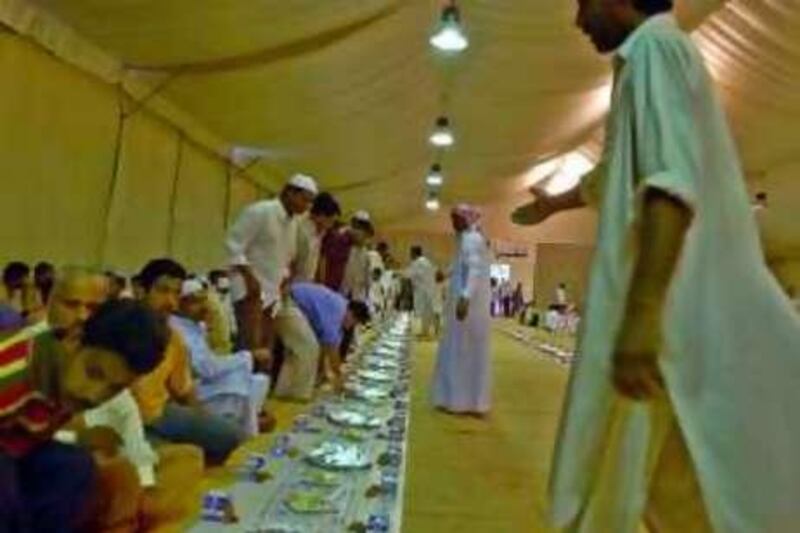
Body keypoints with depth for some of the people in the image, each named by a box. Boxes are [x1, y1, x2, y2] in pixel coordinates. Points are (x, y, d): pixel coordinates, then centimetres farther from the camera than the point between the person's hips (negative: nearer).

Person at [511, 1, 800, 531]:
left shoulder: (655, 45, -7)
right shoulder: (645, 59, 23)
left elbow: (673, 183, -24)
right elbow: (620, 174, 39)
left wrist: (639, 321, -31)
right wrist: (554, 204, 55)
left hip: (683, 316, -10)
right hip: (679, 310, 10)